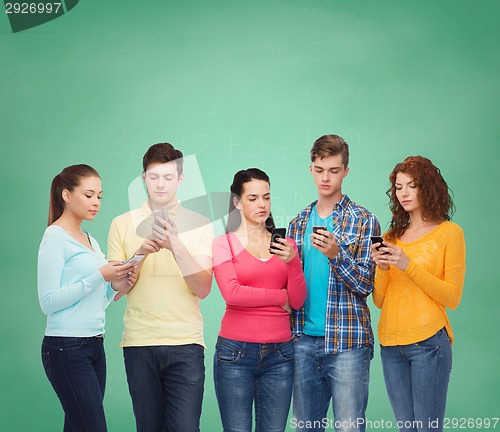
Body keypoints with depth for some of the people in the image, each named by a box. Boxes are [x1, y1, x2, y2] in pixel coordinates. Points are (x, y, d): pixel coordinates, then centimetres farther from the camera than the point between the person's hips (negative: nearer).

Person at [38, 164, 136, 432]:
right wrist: (100, 277, -17)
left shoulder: (90, 241, 18)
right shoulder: (55, 237, -6)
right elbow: (48, 301, -14)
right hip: (67, 349, -8)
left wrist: (115, 287, 1)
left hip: (95, 346, 8)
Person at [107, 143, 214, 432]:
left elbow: (203, 289, -6)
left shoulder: (199, 225, 4)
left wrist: (176, 244, -19)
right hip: (139, 344, 1)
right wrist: (141, 253, -13)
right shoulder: (123, 224, 8)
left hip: (186, 343, -1)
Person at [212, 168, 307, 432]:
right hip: (236, 351, -3)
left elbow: (297, 302, 4)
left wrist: (292, 262, -12)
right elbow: (231, 293, -13)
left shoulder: (285, 244, 11)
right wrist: (280, 296, -3)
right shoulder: (224, 244, 2)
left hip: (279, 353, 3)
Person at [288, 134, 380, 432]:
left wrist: (336, 255, -21)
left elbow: (365, 285, -7)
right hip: (304, 340, 5)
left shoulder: (364, 221, -1)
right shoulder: (299, 223, 13)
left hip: (347, 341, -4)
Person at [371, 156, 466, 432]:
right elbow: (379, 301, 12)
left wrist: (409, 266, -14)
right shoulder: (392, 236, 14)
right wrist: (382, 267, -7)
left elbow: (452, 298, -7)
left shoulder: (449, 233, 0)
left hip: (428, 341, -5)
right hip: (391, 343, 5)